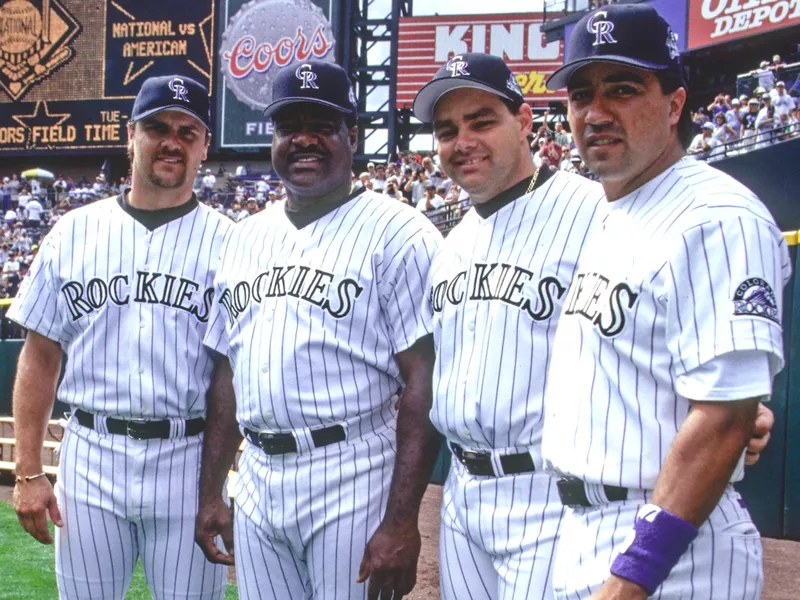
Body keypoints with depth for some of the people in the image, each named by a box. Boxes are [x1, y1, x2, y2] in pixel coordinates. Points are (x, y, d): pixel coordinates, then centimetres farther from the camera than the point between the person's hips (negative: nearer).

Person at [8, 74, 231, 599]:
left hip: (190, 462, -1)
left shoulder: (228, 242, 0)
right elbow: (41, 357, 7)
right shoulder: (74, 232, 6)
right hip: (89, 457, 2)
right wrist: (28, 473, 2)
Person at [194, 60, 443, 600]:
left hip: (353, 480, -6)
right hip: (257, 482, 6)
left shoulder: (399, 234, -8)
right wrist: (210, 494, 13)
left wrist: (402, 521, -19)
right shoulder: (246, 238, 13)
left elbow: (423, 385, -14)